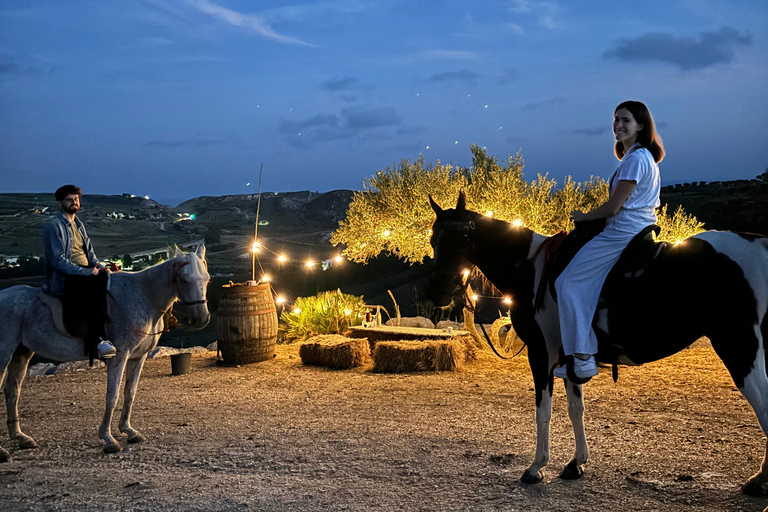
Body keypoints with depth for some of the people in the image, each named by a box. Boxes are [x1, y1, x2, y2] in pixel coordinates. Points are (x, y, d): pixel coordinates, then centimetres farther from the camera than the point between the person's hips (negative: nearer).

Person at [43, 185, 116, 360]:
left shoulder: (79, 225, 20)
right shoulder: (53, 226, -5)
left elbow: (90, 253, 22)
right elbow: (58, 260, -14)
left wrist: (99, 267, 0)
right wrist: (86, 271, -21)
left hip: (86, 273, 8)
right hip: (64, 280, -8)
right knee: (95, 287, -36)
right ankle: (98, 340, -38)